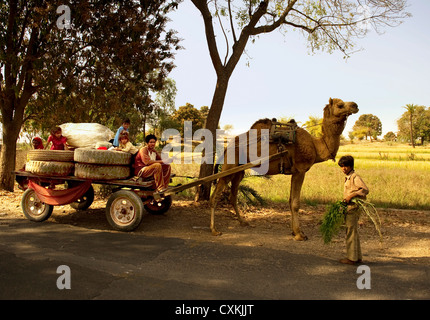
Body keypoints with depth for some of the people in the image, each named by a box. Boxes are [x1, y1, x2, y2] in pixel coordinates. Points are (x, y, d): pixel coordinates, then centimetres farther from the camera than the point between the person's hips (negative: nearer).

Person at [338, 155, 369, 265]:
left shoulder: (355, 177, -12)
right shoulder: (348, 177, 16)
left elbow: (365, 190, -21)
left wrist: (351, 196, -25)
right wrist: (344, 200, 11)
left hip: (353, 208, -10)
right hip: (349, 208, 10)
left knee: (351, 233, -5)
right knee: (353, 233, 15)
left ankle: (352, 258, 2)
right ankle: (358, 257, 24)